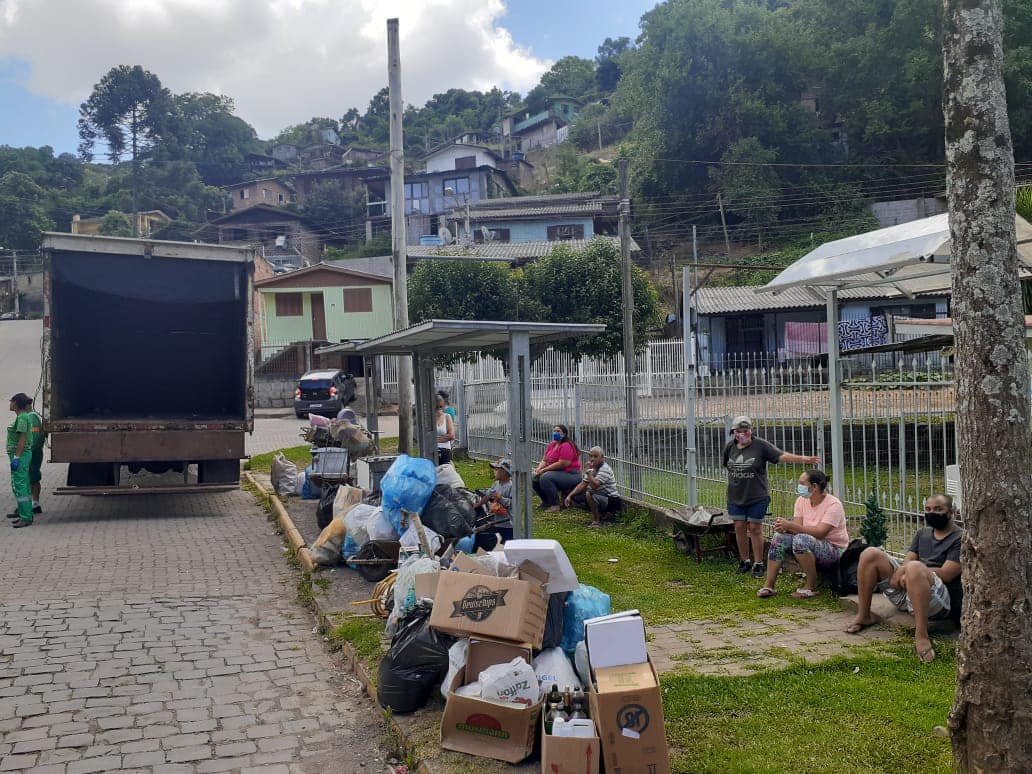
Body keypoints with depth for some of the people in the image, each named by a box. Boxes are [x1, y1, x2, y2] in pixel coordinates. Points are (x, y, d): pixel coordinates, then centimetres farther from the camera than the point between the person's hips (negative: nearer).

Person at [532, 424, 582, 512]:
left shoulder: (566, 446, -17)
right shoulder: (552, 445, 11)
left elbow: (562, 464, -25)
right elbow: (544, 460, 11)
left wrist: (543, 470, -22)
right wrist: (538, 469, -11)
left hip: (570, 475, -10)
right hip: (558, 473, 10)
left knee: (545, 478, -30)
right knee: (535, 479, 4)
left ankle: (555, 505, -20)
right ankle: (546, 501, 17)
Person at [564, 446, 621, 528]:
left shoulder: (605, 469, -20)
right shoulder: (592, 468, 7)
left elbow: (594, 486, -33)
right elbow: (582, 484, 8)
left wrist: (589, 470, -28)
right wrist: (569, 496, -1)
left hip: (611, 500, -9)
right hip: (598, 498, 9)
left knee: (589, 494, -36)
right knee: (574, 498, 4)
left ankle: (597, 521, -16)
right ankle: (599, 513, 12)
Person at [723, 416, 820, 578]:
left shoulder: (761, 446, -9)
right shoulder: (730, 447, 2)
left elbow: (782, 456, -17)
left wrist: (805, 459, -27)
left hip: (757, 497, -4)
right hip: (735, 497, 4)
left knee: (755, 529, 1)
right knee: (739, 528, 7)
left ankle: (758, 564, 12)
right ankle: (744, 561, 22)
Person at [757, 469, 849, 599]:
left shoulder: (833, 504, -18)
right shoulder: (801, 501, 3)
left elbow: (820, 532, -29)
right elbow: (797, 528, -5)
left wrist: (790, 525, -33)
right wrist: (785, 527, -28)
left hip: (834, 550, -7)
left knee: (801, 539, -33)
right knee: (779, 537, -13)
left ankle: (812, 587, -18)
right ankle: (768, 586, -12)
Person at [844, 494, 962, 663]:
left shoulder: (960, 538, 0)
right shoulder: (922, 533, 22)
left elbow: (946, 574, -11)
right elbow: (907, 561, 11)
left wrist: (911, 568, -8)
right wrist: (901, 572, -13)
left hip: (939, 599, -7)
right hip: (905, 588, 7)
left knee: (914, 568, -39)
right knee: (871, 554, -9)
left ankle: (921, 635, -39)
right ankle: (863, 616, -5)